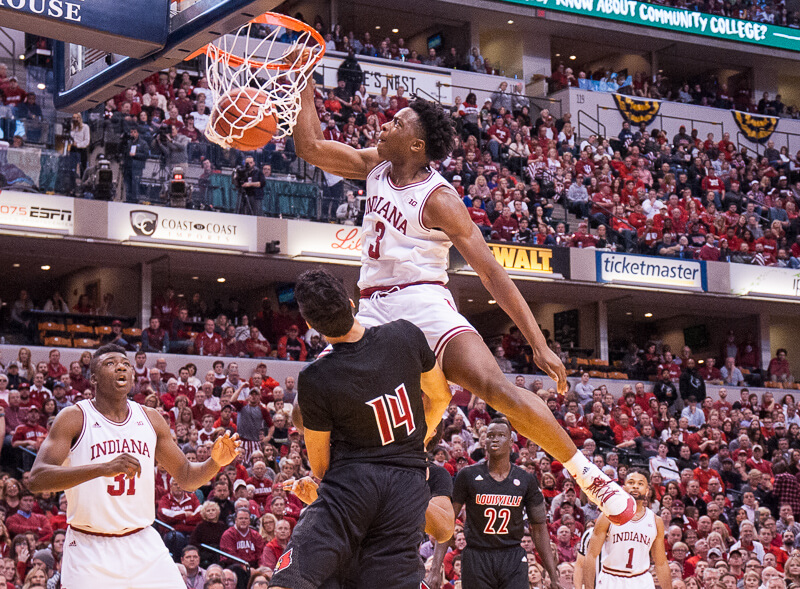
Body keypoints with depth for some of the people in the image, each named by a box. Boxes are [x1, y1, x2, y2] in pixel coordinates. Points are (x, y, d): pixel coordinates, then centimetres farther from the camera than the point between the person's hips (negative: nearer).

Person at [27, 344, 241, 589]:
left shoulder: (151, 419, 8)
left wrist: (215, 463, -7)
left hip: (144, 544, 4)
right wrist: (103, 468, -34)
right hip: (90, 550, -4)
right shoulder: (74, 418, -7)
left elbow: (186, 477, 17)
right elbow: (36, 480, -20)